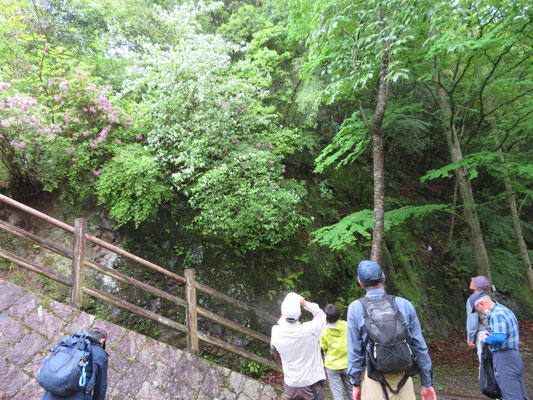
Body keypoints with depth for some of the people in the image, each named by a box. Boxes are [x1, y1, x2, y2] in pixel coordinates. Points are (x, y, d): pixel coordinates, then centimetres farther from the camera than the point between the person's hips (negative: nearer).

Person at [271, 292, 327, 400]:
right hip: (312, 385, -2)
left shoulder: (276, 331, -18)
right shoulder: (309, 330, -25)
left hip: (291, 386, 3)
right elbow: (321, 315, -4)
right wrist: (305, 304, -4)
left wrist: (282, 319, 5)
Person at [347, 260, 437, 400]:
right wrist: (426, 383, 10)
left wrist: (355, 384, 6)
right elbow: (420, 347, 0)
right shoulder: (405, 304, -5)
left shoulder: (355, 308, -9)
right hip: (402, 377, 2)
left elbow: (354, 351, -5)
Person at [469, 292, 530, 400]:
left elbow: (499, 338, -30)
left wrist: (486, 339, -10)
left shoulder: (497, 314, -18)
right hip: (515, 357, 10)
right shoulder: (506, 310, 14)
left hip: (504, 359, -10)